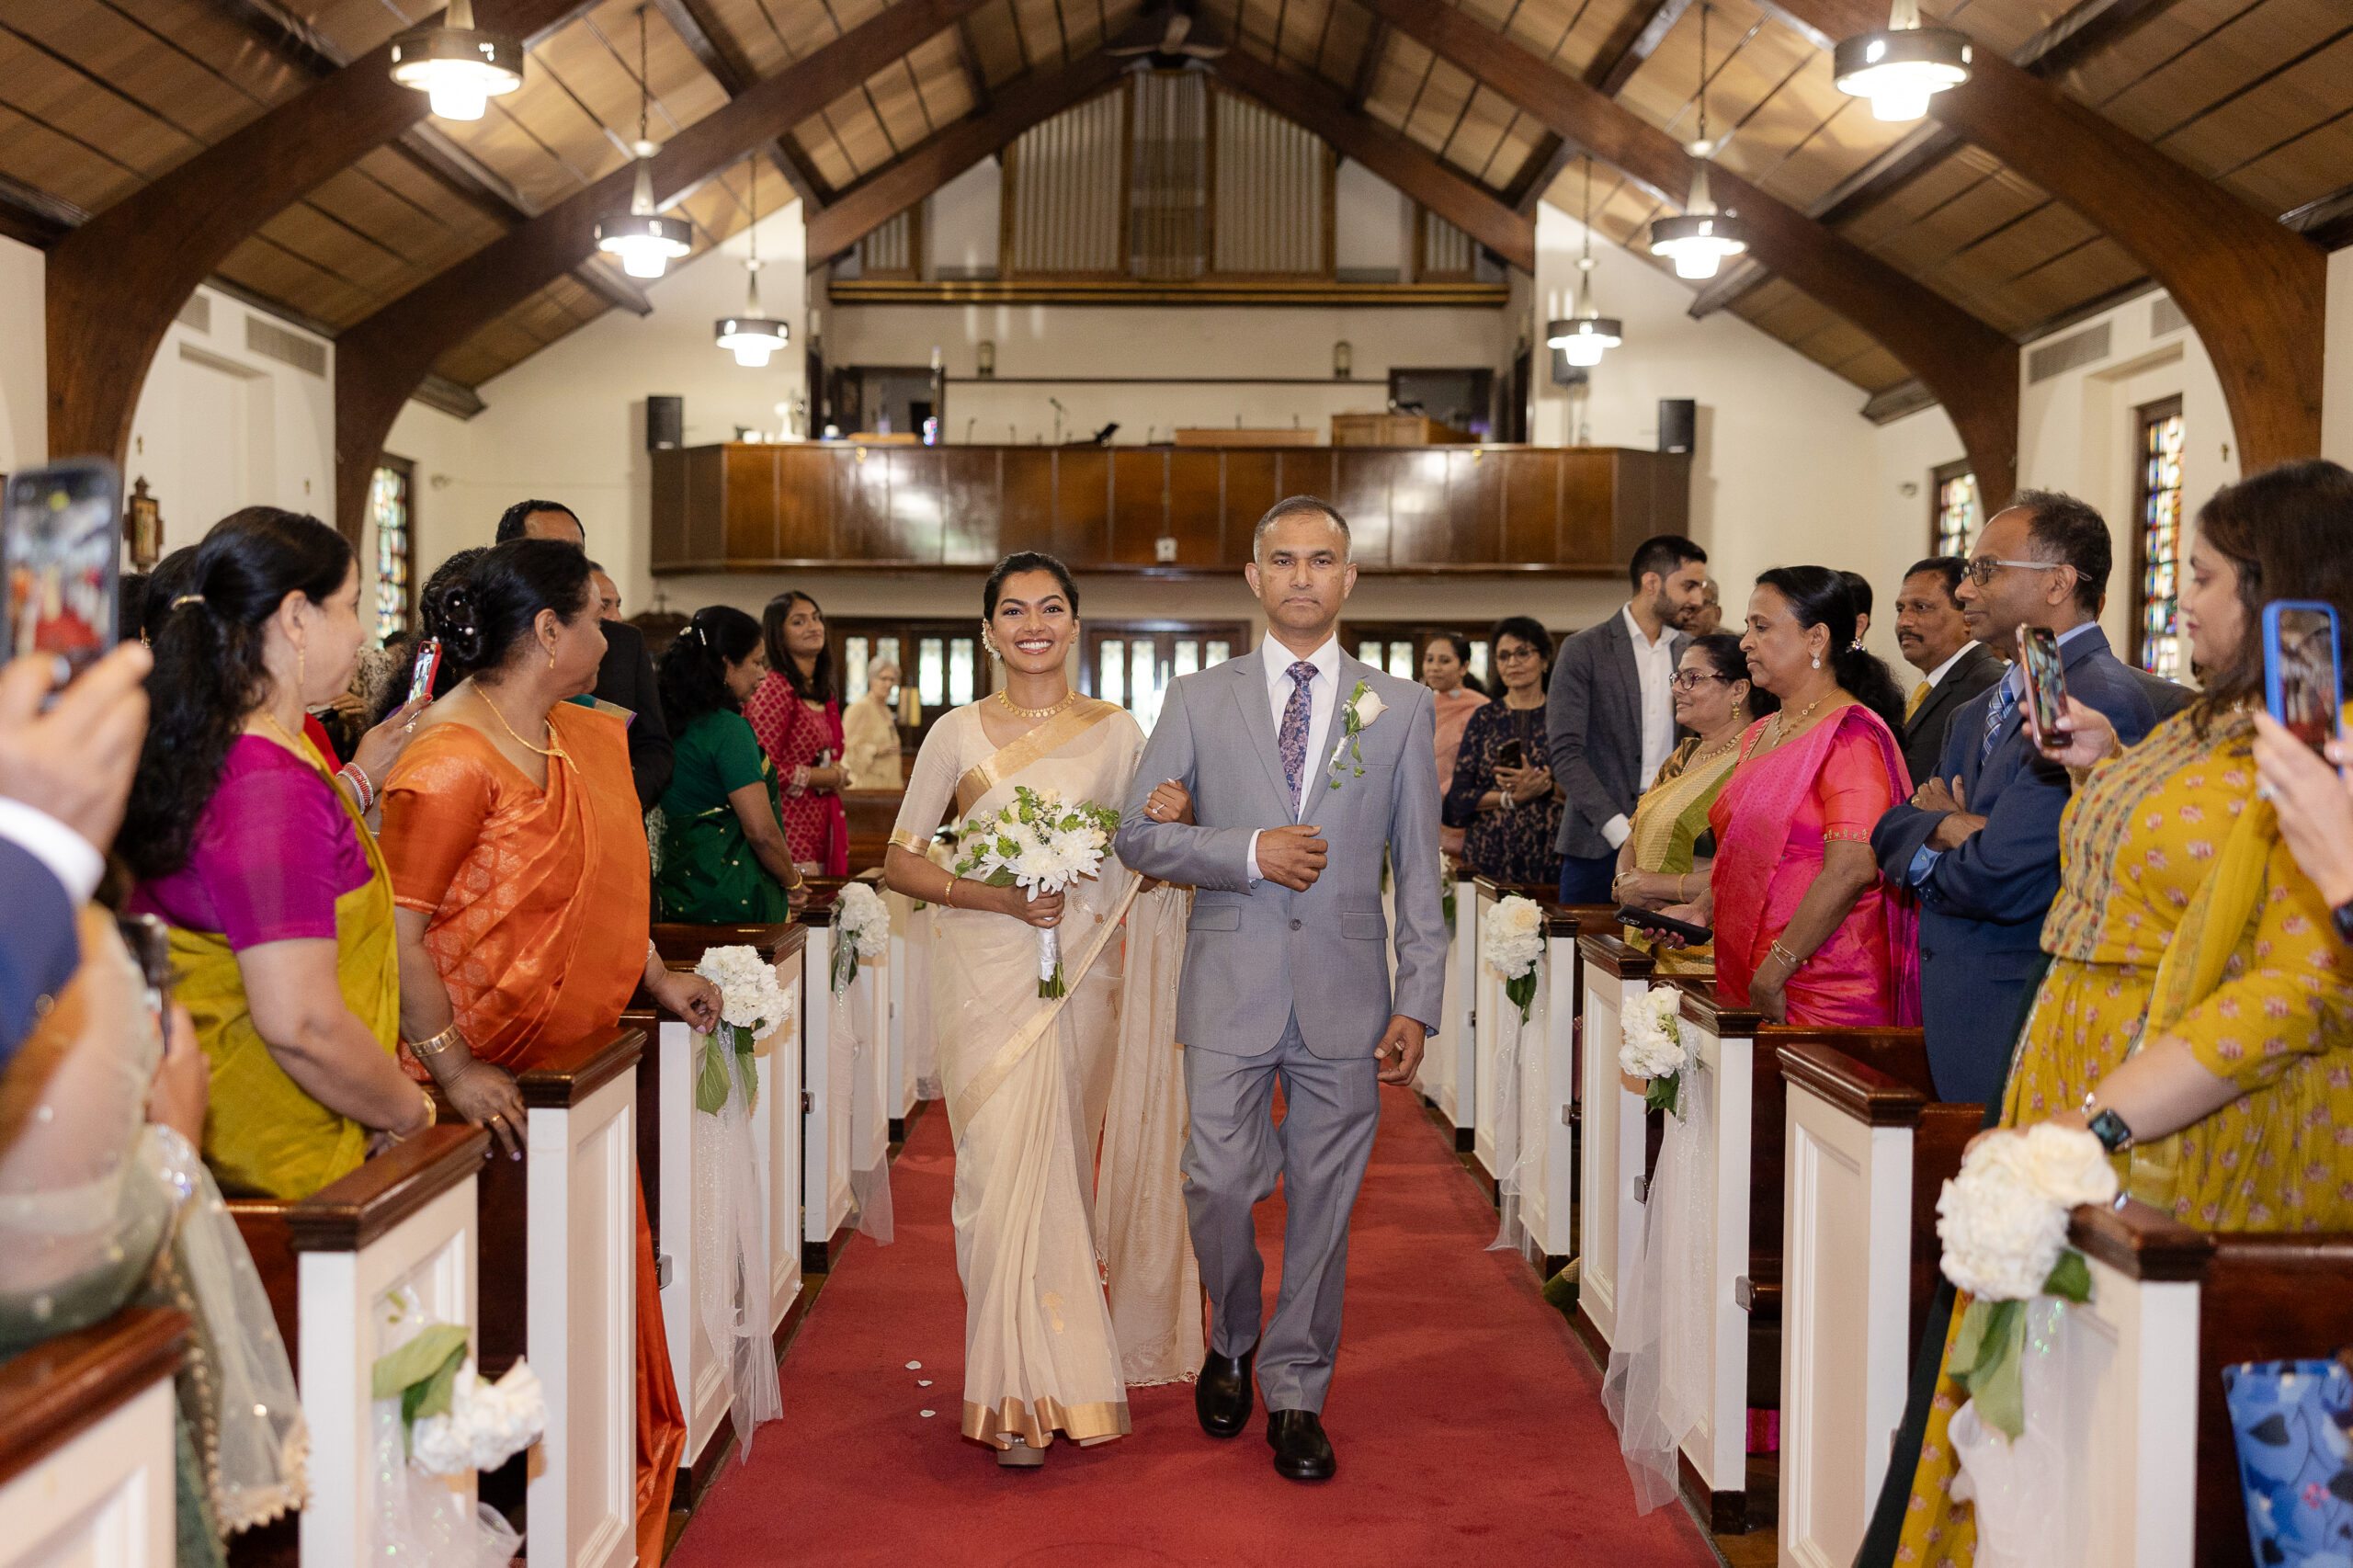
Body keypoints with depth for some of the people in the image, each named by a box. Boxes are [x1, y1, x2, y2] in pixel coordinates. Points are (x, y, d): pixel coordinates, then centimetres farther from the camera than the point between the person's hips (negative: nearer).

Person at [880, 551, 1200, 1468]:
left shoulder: (1117, 733, 6)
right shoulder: (959, 734, 1)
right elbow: (900, 862, 1)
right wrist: (996, 897, -13)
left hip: (1084, 972, 2)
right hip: (986, 973, -2)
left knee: (1067, 1166, 9)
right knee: (1004, 1169, -7)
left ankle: (1054, 1371, 27)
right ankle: (1022, 1393, 4)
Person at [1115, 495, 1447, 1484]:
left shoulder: (1402, 709, 8)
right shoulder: (1198, 700, 7)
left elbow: (1418, 872, 6)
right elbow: (1138, 836, 3)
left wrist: (1418, 1004, 0)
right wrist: (1250, 852, -11)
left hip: (1346, 995, 0)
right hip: (1231, 991, 0)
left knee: (1322, 1205, 5)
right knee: (1218, 1186, -3)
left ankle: (1296, 1396, 21)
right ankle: (1233, 1342, 27)